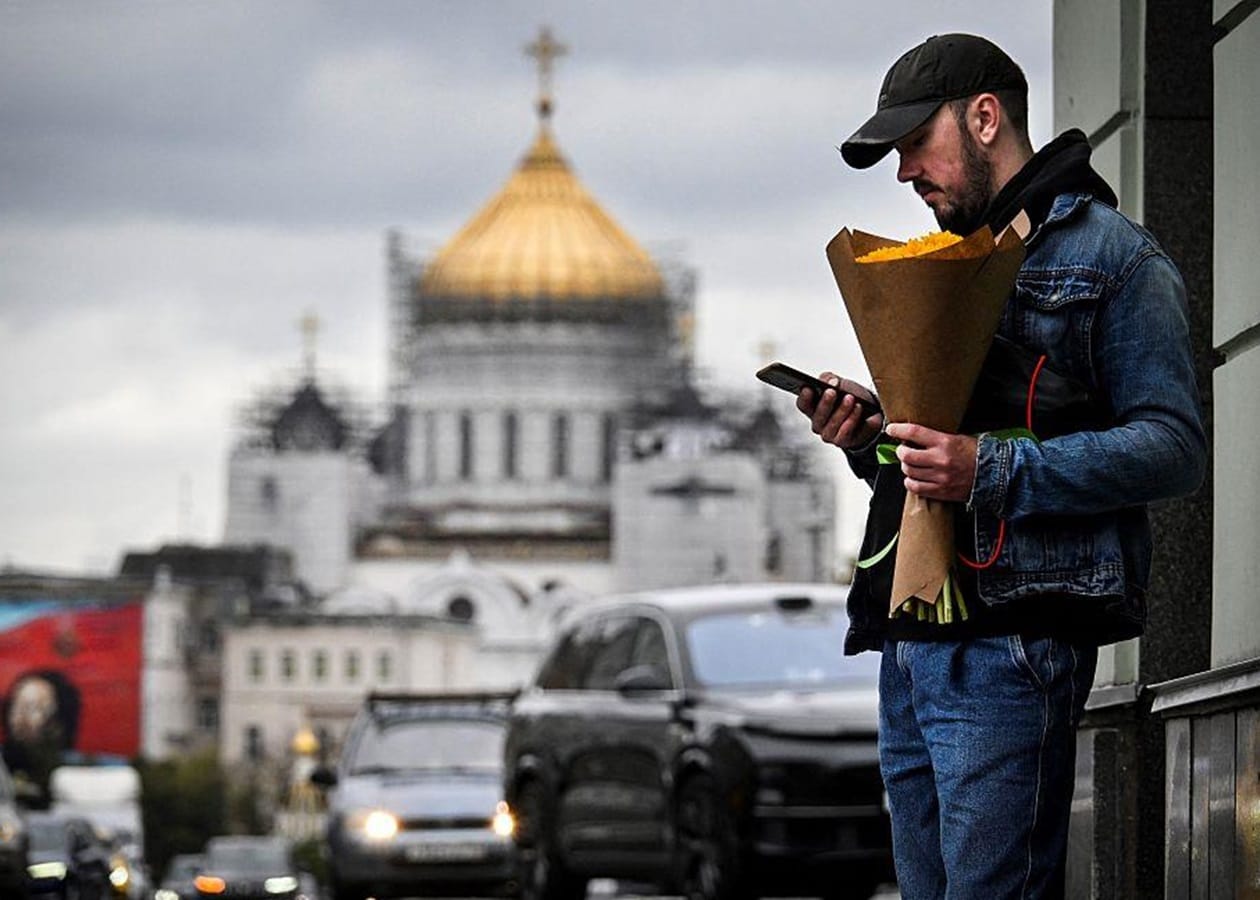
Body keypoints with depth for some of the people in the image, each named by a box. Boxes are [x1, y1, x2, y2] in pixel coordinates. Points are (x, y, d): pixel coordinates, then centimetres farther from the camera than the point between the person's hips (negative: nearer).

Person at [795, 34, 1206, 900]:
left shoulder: (1109, 254, 0)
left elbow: (1174, 446, -10)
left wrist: (992, 470, -20)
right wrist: (868, 443, 7)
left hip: (1008, 641, -8)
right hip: (909, 644, 8)